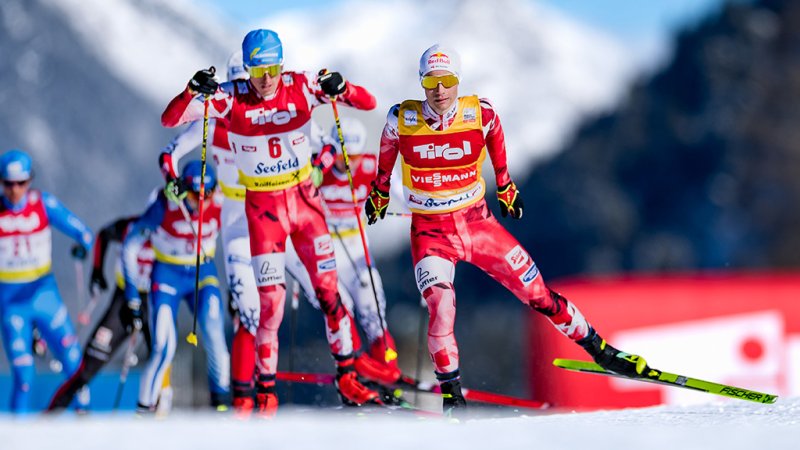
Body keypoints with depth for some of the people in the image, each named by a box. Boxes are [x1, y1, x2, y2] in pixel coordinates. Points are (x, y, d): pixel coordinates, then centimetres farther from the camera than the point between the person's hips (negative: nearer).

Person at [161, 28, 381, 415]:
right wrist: (193, 92, -36)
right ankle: (266, 393, 5)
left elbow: (367, 103, -11)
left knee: (329, 290, 2)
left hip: (305, 200, 2)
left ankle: (347, 379, 15)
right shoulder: (232, 98, -13)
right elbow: (170, 120, -17)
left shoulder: (301, 87, -10)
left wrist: (340, 89, -33)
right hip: (262, 207, -2)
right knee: (270, 300, -6)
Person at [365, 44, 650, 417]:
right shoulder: (402, 120, -13)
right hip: (430, 233, -2)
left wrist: (505, 186, 23)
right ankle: (451, 394, -7)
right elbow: (386, 158, 8)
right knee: (440, 310, -23)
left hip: (477, 223, 2)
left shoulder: (481, 114, -11)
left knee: (537, 292, 5)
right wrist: (379, 195, 22)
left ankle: (597, 348, 23)